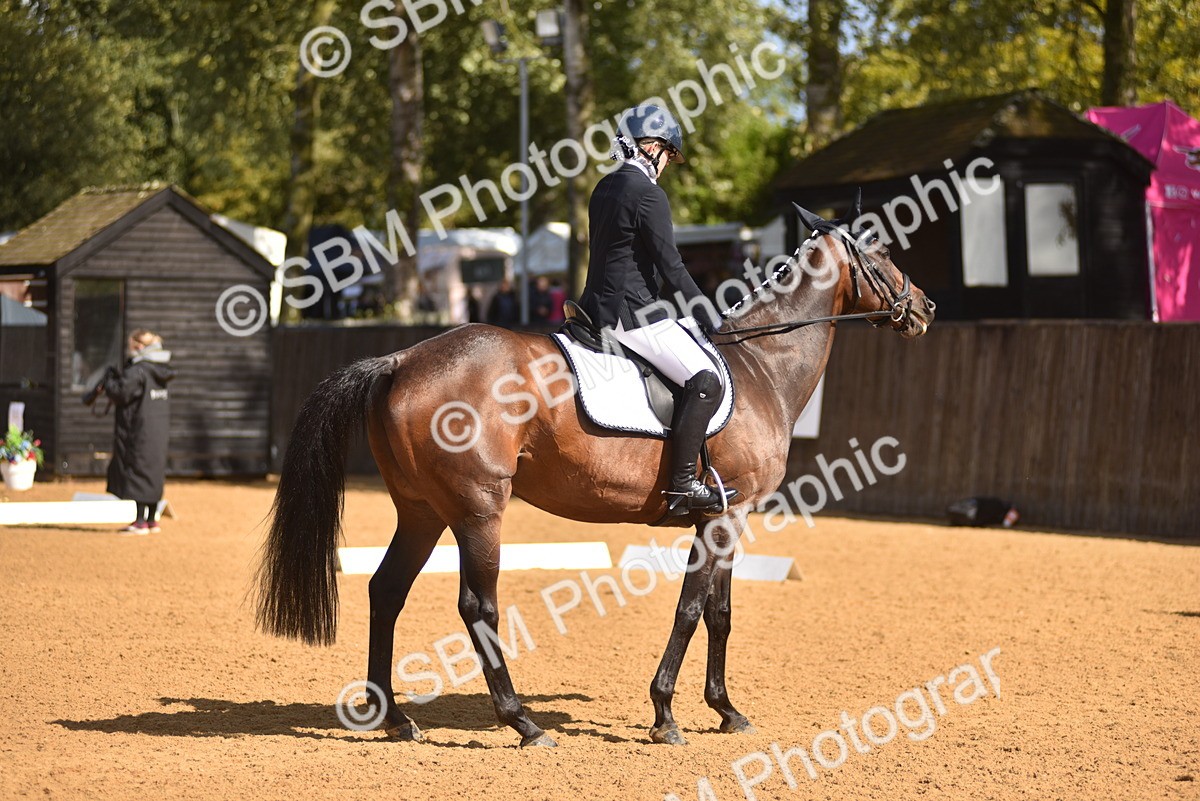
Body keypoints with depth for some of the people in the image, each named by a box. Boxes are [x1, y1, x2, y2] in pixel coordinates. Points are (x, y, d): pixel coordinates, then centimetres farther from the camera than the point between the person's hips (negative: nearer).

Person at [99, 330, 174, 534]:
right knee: (153, 472, 13)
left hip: (140, 432, -9)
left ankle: (140, 522, -6)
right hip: (159, 431, 9)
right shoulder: (159, 371, 12)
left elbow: (120, 394, -17)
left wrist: (109, 379, 1)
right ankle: (152, 520, 18)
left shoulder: (136, 371, -16)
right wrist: (118, 377, 14)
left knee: (138, 472, -5)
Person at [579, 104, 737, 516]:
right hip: (632, 312, -10)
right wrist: (710, 319, -7)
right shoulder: (648, 194, -14)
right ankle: (682, 486, -20)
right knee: (705, 381, -15)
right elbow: (671, 268, -16)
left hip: (600, 304, 10)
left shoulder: (604, 189, 14)